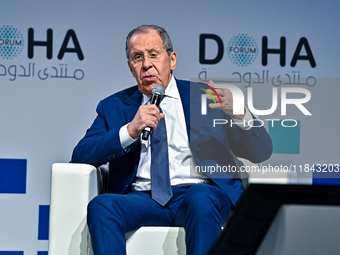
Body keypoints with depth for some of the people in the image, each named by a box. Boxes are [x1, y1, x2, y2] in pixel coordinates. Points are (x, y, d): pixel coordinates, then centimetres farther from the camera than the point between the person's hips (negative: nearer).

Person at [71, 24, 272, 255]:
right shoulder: (114, 106, 20)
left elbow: (261, 153, 9)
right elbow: (80, 156, 5)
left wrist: (238, 114, -13)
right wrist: (130, 130, -9)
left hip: (202, 191, -1)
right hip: (143, 198, 2)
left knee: (200, 198, -36)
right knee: (101, 205, -28)